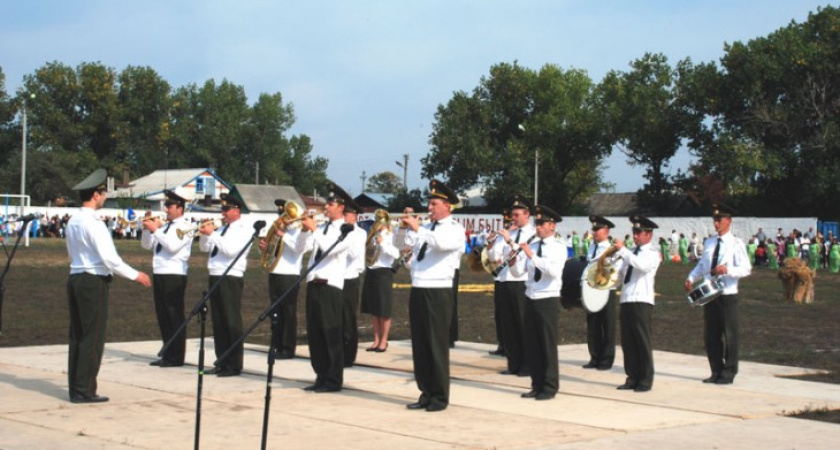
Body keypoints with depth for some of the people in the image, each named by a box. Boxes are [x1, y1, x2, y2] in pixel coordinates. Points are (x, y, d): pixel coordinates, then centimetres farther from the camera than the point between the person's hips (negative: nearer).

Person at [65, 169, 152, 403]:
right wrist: (135, 275, -10)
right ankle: (85, 390, -3)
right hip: (94, 281, -9)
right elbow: (109, 258, -20)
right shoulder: (93, 223, -16)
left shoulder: (73, 221, 11)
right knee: (93, 337, -4)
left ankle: (75, 388, 15)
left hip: (75, 278, 9)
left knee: (77, 335, 11)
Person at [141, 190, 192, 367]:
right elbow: (146, 245, 16)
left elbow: (172, 246, -21)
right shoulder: (164, 226, 15)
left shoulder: (184, 227, -7)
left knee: (175, 316, -3)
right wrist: (146, 228, 0)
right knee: (163, 316, 11)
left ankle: (177, 357, 2)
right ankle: (167, 354, 19)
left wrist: (155, 230, -19)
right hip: (159, 274, 8)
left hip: (174, 276, -8)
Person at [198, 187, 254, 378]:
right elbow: (204, 248, 18)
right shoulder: (222, 228, 16)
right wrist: (204, 233, 1)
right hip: (215, 277, 8)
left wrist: (212, 233, -18)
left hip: (231, 278, -8)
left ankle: (235, 365, -1)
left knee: (232, 322, -5)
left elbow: (231, 250, -21)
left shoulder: (244, 229, -7)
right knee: (218, 322, 10)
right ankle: (222, 362, 16)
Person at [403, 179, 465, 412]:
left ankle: (440, 397, 4)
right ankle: (426, 393, 17)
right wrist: (406, 227, -2)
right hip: (417, 290, 7)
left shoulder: (455, 229, -3)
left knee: (437, 345, -3)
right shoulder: (426, 227, 15)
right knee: (419, 345, 9)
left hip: (438, 292, -6)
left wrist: (417, 228, -25)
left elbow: (442, 243, -25)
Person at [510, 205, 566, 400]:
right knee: (531, 345, 9)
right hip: (530, 299, 6)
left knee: (548, 345, -2)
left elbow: (554, 271, -24)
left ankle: (550, 387, 5)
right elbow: (518, 271, 5)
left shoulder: (559, 248, -6)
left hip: (548, 300, -6)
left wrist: (532, 256, -27)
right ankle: (537, 385, 17)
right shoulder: (532, 246, 10)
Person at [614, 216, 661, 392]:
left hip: (641, 300, -7)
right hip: (626, 299, 7)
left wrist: (622, 250, -23)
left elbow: (641, 265, -23)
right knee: (627, 341, 7)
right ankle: (633, 377, 14)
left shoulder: (652, 253, -2)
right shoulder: (632, 252, 19)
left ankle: (646, 380, 2)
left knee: (642, 341, -4)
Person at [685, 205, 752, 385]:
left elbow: (746, 269, -11)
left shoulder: (736, 244, -6)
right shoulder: (709, 243, 12)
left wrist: (727, 270, -27)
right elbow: (701, 265, 18)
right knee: (710, 335, 9)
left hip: (728, 295, -6)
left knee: (729, 335, 1)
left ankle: (728, 373, 10)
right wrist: (691, 278, 0)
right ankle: (716, 371, 19)